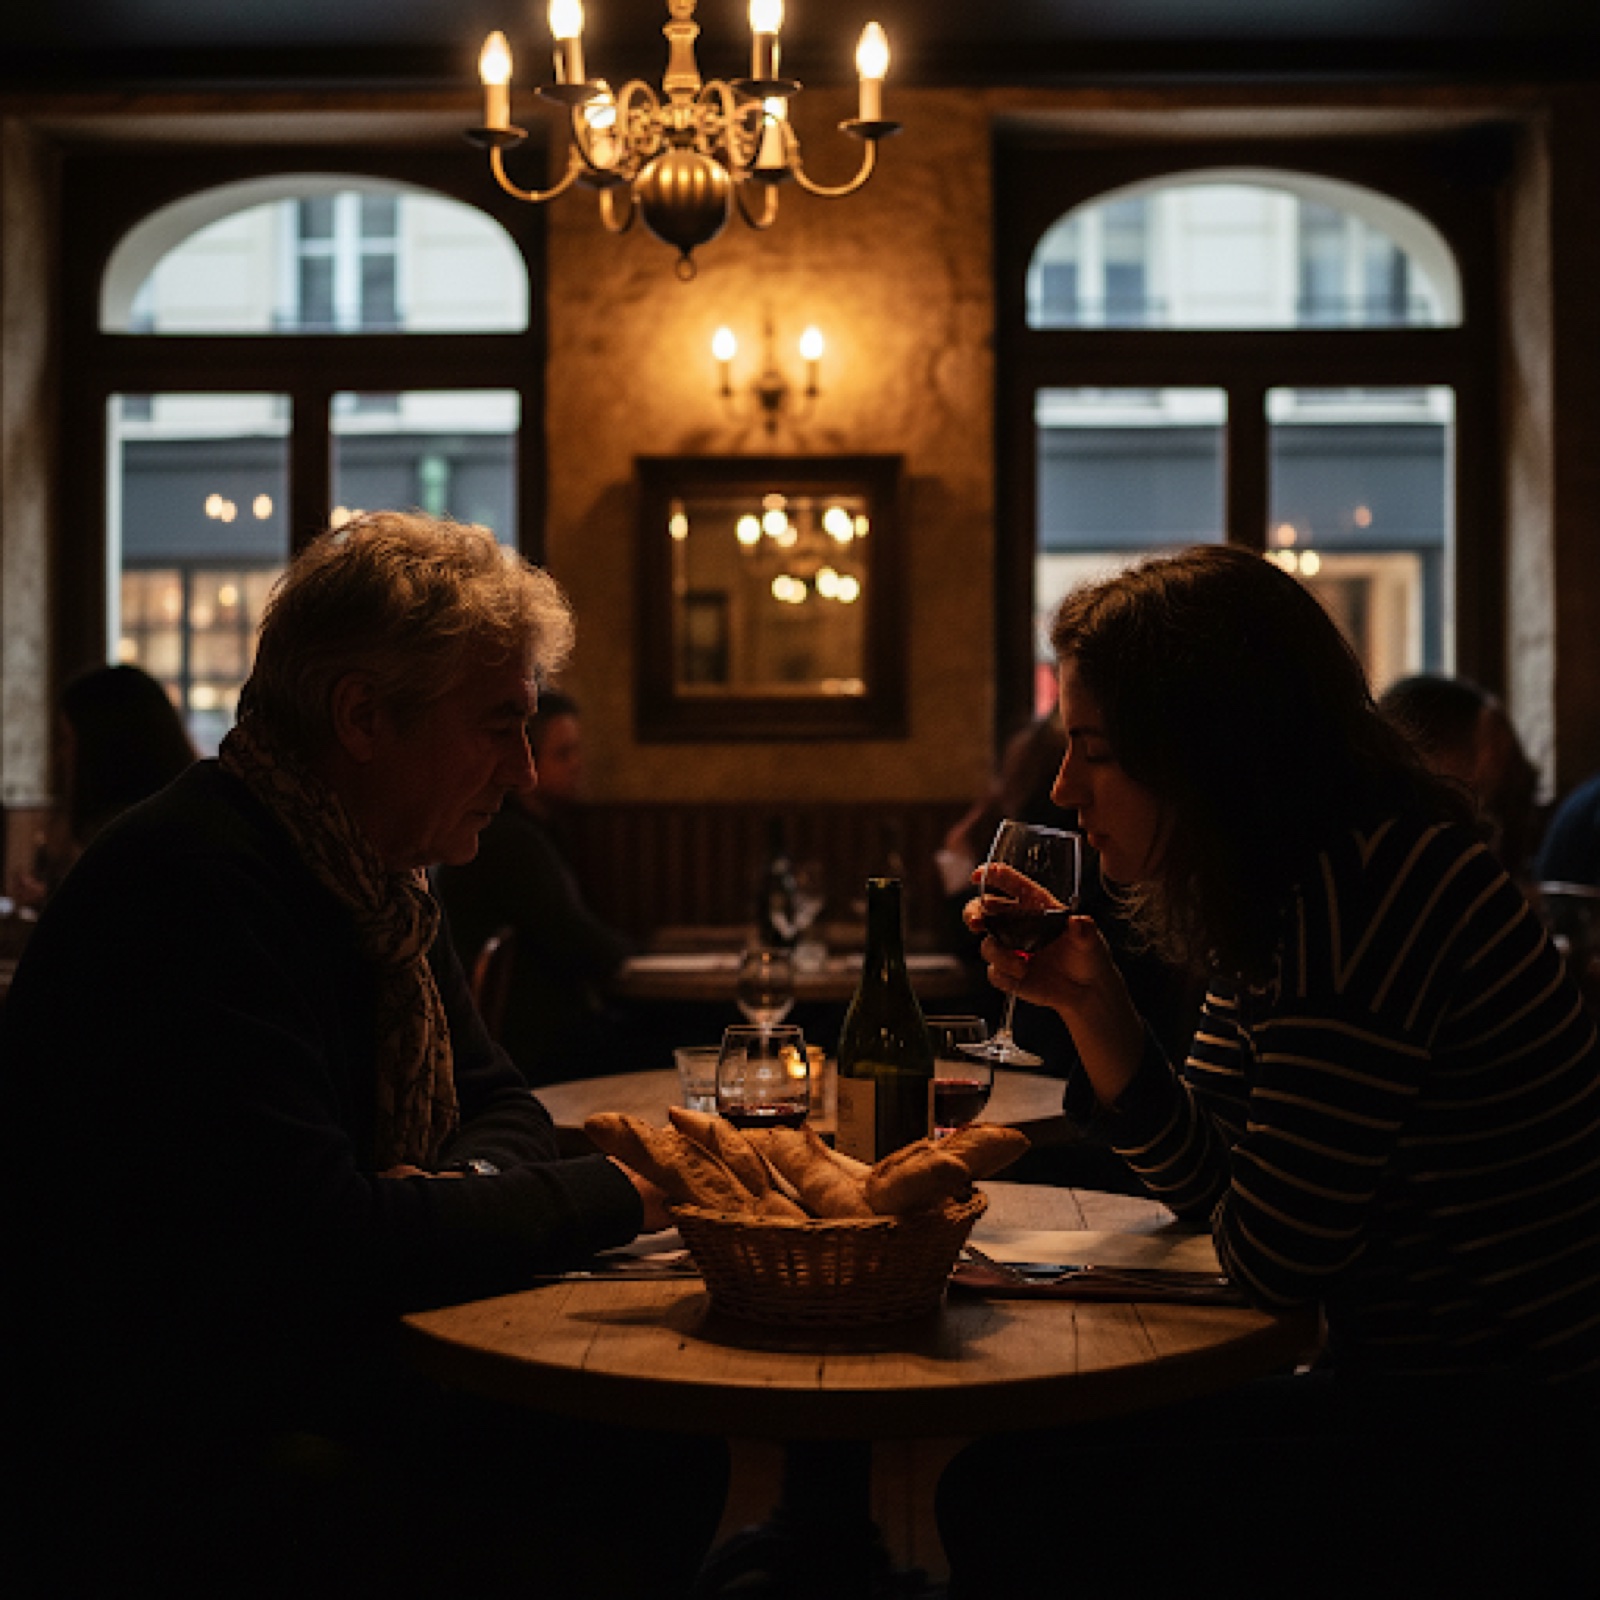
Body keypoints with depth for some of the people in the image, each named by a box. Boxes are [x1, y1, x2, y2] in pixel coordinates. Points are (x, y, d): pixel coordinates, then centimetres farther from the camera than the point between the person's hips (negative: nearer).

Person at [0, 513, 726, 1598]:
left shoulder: (378, 876, 9)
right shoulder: (193, 884, -23)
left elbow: (497, 1102, 16)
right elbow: (314, 1242, -29)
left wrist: (465, 1191, -10)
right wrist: (618, 1194, -19)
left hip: (313, 1368, 9)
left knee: (669, 1455, -6)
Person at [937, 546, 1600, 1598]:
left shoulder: (1366, 891, -24)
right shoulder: (1287, 899, 7)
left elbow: (1269, 1259, -21)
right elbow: (1211, 1188, 11)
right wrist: (1091, 1000, -1)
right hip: (1413, 1394, 9)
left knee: (1014, 1507, -7)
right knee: (996, 1485, 7)